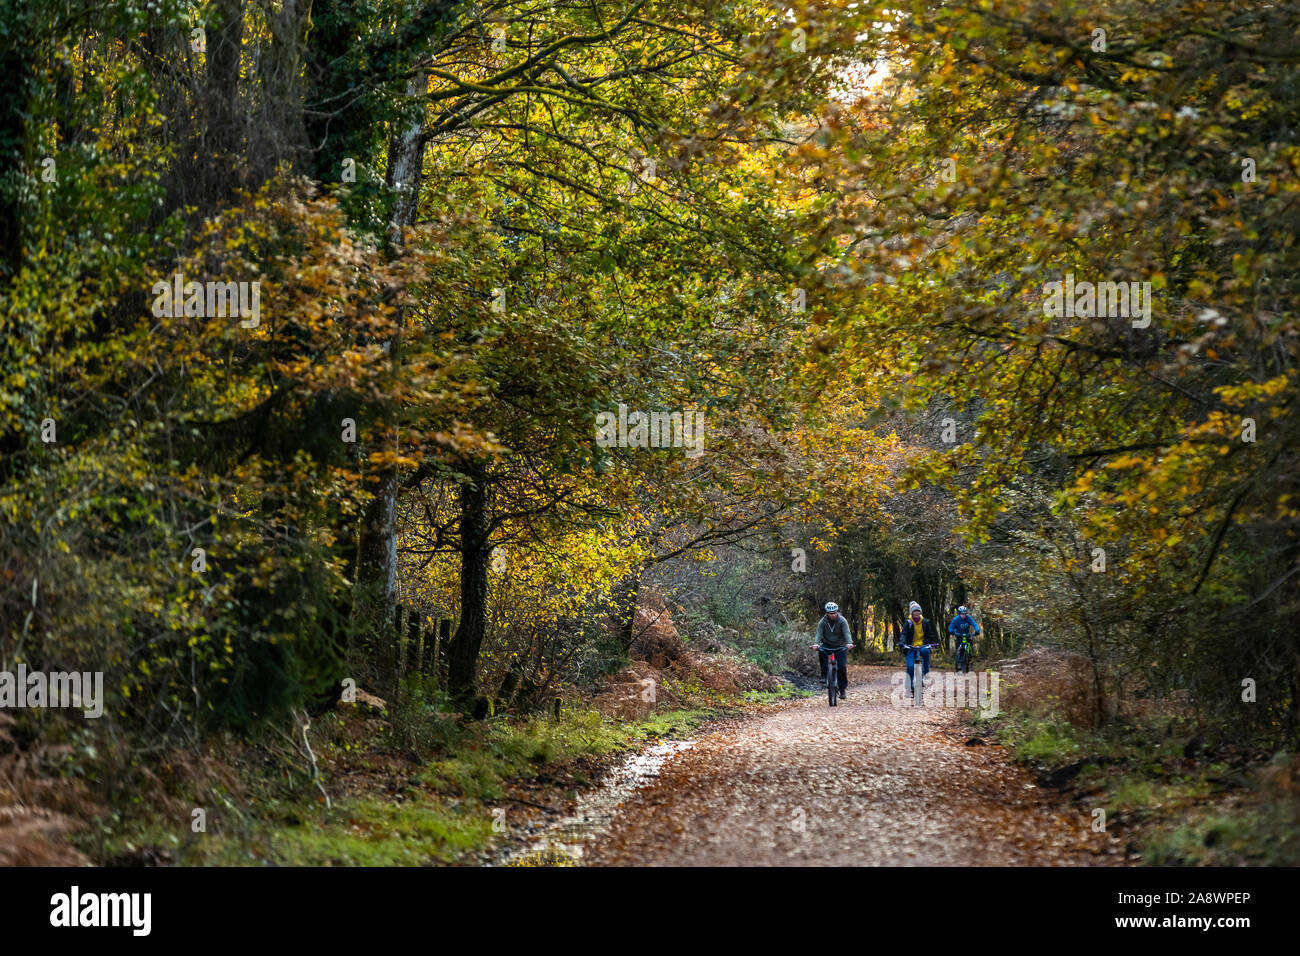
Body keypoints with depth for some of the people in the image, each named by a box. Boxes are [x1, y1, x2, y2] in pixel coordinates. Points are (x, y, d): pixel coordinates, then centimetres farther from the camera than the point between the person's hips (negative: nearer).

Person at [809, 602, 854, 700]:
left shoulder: (842, 620, -15)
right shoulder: (822, 622, -11)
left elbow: (846, 633, -26)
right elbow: (819, 634, -22)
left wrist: (849, 643, -45)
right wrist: (816, 644, -42)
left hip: (840, 646, -1)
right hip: (827, 644, 1)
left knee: (842, 667, -12)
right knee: (821, 651, -32)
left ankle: (843, 689, 1)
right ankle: (824, 675, -23)